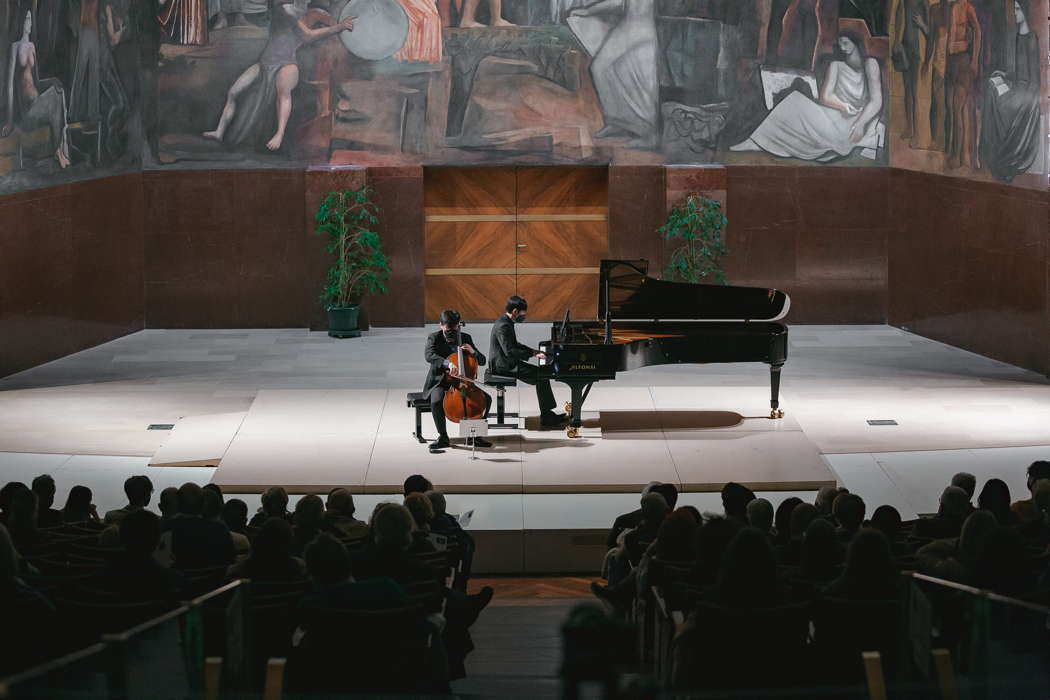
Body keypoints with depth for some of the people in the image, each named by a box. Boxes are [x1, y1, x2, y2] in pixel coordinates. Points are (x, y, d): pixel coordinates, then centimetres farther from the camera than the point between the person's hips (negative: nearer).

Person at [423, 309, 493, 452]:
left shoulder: (465, 338, 6)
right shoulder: (434, 338, -7)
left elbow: (482, 361, 8)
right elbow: (429, 356, -28)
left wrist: (473, 352, -15)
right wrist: (448, 363, -45)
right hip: (440, 382, -4)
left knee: (486, 398, -15)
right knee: (436, 401, -35)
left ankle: (476, 435, -3)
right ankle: (443, 437, -18)